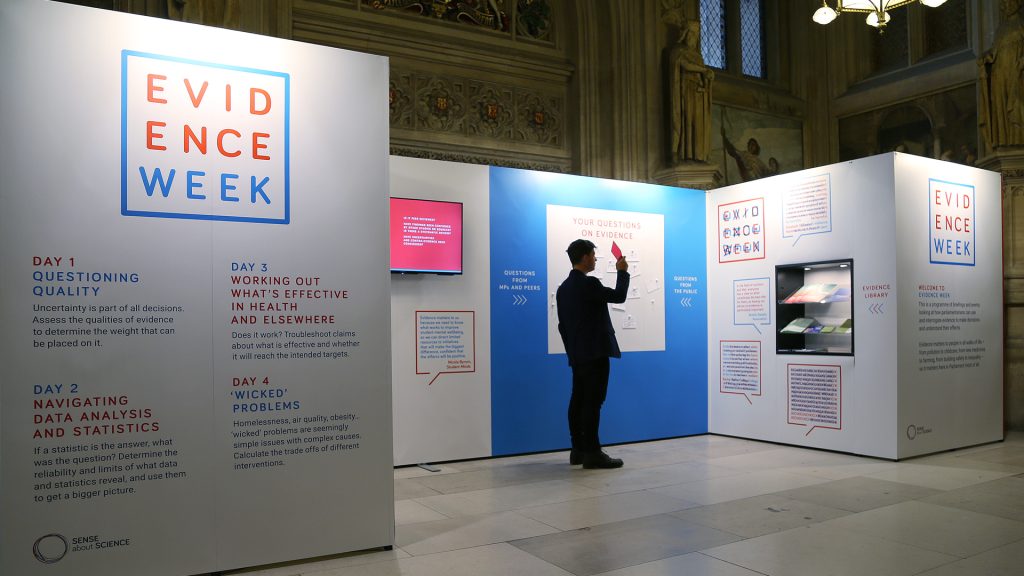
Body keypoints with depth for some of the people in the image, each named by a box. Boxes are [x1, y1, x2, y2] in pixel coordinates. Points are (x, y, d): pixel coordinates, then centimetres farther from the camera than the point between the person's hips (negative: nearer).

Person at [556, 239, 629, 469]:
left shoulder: (564, 287, 14)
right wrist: (622, 272, 7)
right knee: (593, 402, -8)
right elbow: (619, 296, -7)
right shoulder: (589, 283, -15)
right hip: (594, 353, -9)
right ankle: (592, 453, -6)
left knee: (579, 401, 10)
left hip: (578, 355, 9)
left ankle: (578, 450, 14)